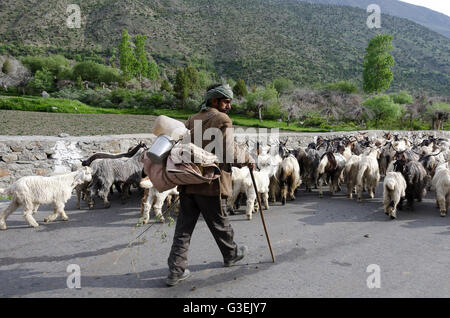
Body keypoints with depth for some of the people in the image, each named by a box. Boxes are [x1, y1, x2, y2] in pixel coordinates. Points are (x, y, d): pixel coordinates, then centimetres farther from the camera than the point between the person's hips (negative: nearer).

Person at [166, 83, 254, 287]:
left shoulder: (192, 120, 14)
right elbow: (230, 151, -13)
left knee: (184, 226, 9)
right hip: (210, 183, -6)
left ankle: (176, 271, 12)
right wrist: (248, 159, 3)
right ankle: (231, 254, 38)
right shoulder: (223, 121, -8)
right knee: (219, 223, 14)